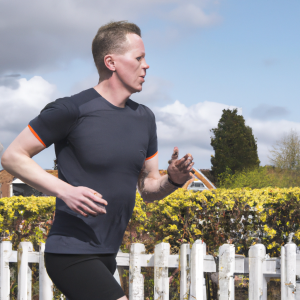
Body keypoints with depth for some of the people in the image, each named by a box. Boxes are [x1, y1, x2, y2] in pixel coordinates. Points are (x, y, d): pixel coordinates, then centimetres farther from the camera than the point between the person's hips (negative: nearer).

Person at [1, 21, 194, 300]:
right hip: (71, 254, -8)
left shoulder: (144, 118, 12)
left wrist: (173, 180, -5)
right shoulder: (72, 109, -11)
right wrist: (65, 191, -20)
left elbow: (148, 187, 19)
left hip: (105, 256, 9)